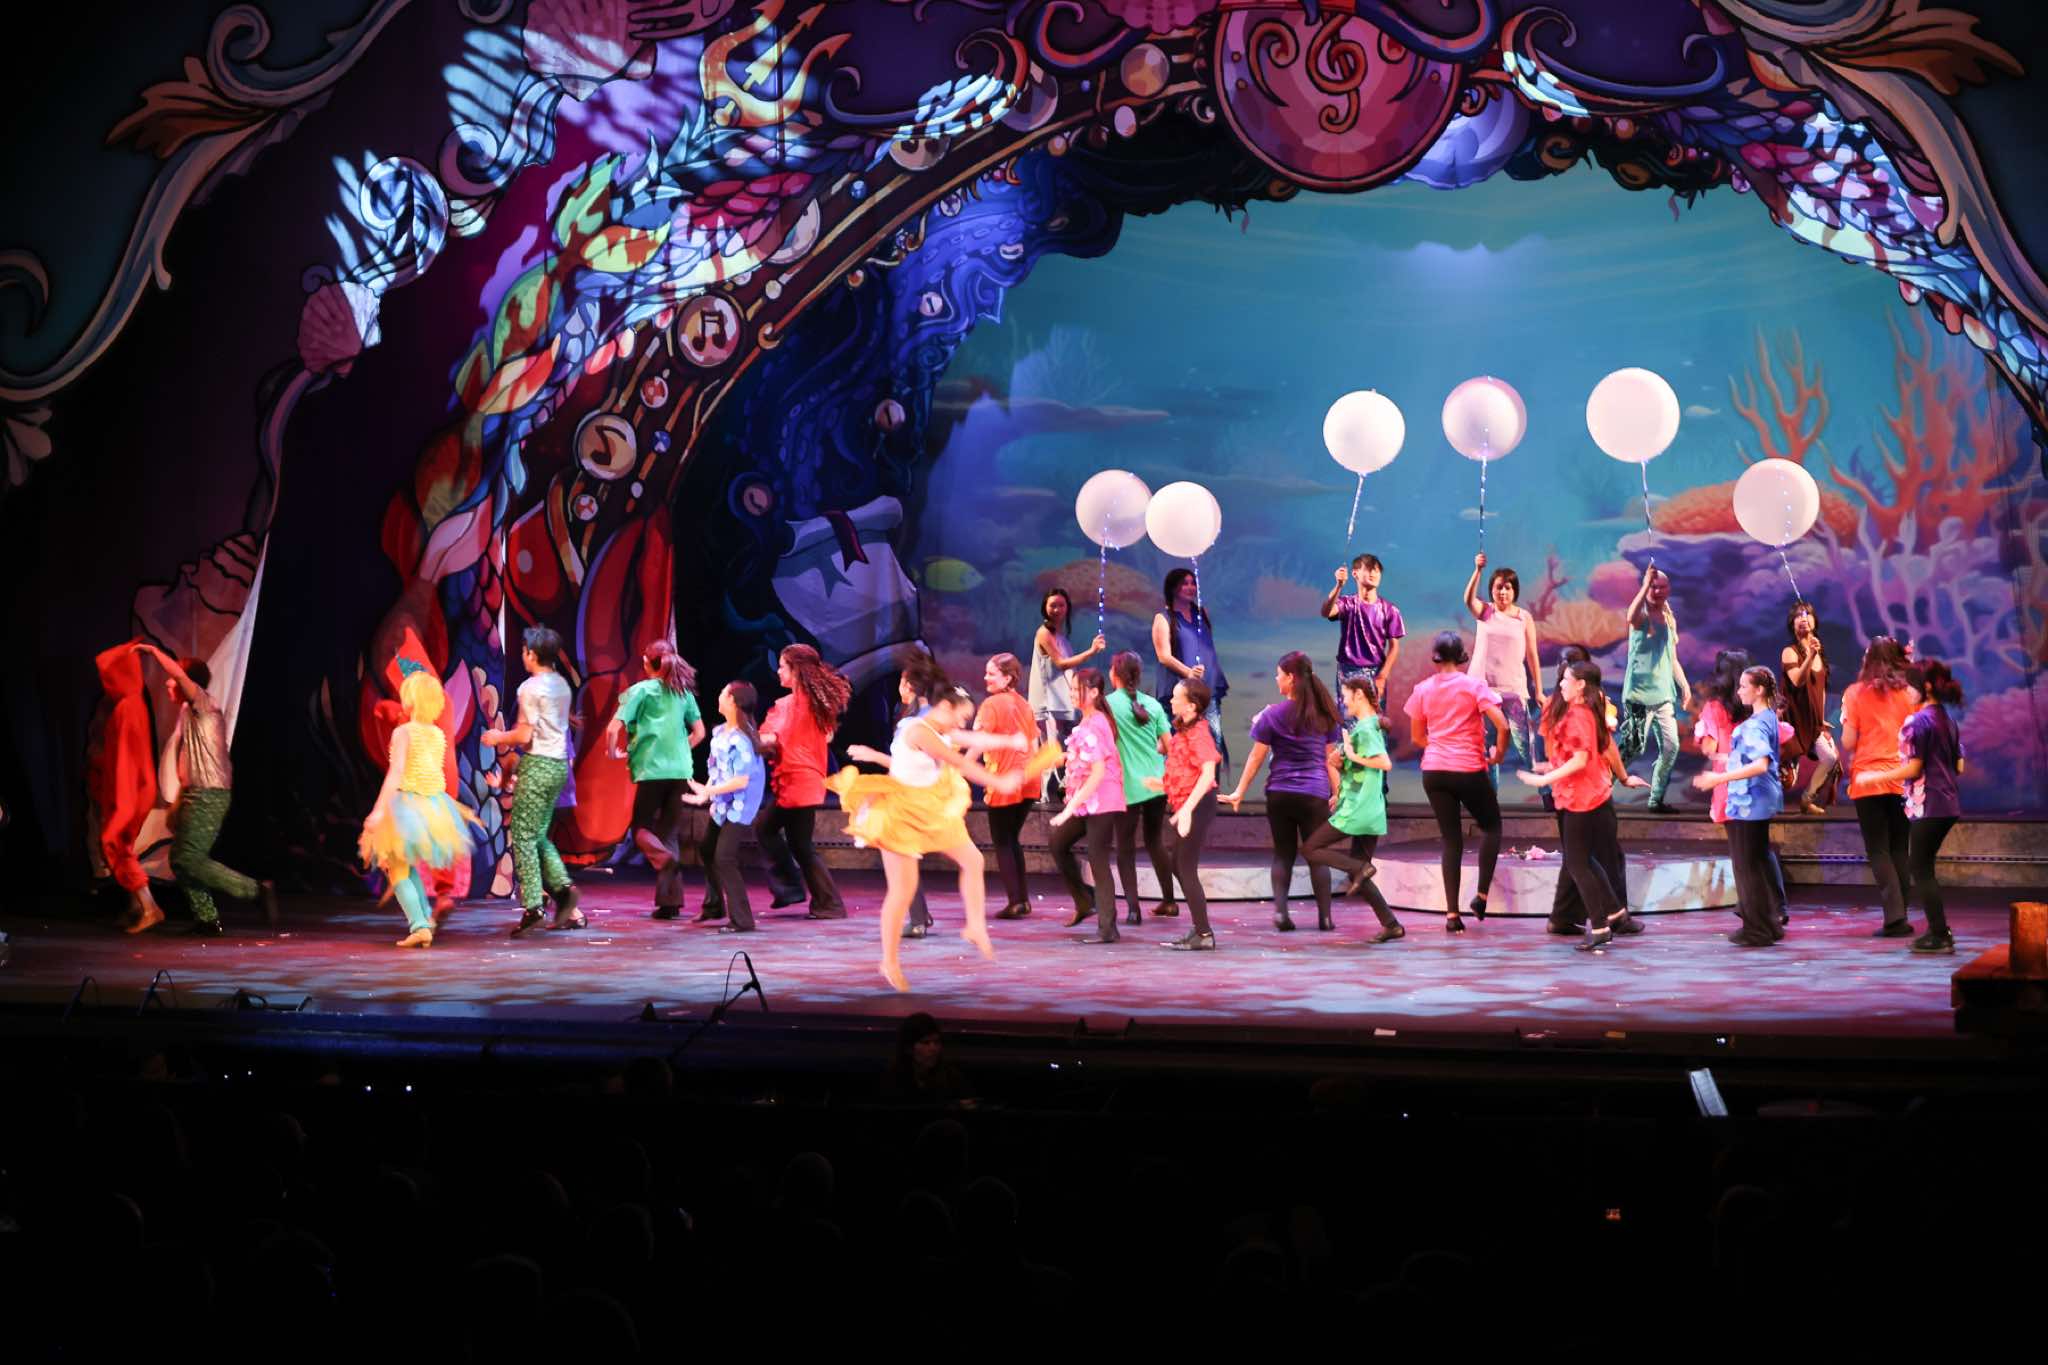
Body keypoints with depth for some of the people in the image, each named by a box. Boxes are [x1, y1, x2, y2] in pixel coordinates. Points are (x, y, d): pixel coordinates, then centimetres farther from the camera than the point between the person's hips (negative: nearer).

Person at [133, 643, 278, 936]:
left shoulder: (204, 705, -8)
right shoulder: (187, 712, 20)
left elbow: (179, 673, -26)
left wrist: (153, 650, -13)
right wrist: (179, 803, 22)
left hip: (208, 796, -10)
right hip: (194, 794, 10)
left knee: (191, 860, -14)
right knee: (180, 859, 8)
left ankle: (258, 890, -14)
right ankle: (207, 919, 9)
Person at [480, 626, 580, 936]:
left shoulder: (531, 687, -12)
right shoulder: (561, 685, 12)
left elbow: (524, 735, -15)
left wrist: (498, 738, 3)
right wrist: (509, 738, 21)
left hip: (537, 766, -8)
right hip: (559, 764, 8)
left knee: (523, 836, -2)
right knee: (538, 835, 16)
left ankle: (532, 904, -6)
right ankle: (562, 886, 3)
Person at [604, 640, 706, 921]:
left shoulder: (640, 690, -2)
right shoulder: (684, 692, 11)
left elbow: (613, 729, -9)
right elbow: (699, 733, 16)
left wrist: (613, 752, 9)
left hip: (651, 770, -4)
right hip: (681, 770, 4)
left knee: (642, 828, 9)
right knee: (670, 832, 11)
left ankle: (663, 858, -25)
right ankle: (670, 901, 5)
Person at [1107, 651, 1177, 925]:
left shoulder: (1108, 703, -6)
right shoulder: (1153, 705, 5)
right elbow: (1168, 744, 7)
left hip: (1129, 787, -4)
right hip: (1157, 783, 4)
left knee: (1125, 847, 4)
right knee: (1156, 840, 19)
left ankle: (1133, 908, -5)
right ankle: (1169, 901, 24)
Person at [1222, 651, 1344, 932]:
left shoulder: (1273, 715, -4)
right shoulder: (1324, 715, 4)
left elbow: (1256, 757, -2)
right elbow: (1330, 758, 7)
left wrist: (1240, 791, 7)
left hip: (1279, 793, -1)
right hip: (1315, 794, 1)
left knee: (1282, 854, 9)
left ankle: (1280, 910, -4)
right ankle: (1325, 916, 7)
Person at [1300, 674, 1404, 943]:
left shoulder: (1364, 728, -12)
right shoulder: (1370, 725, 17)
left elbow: (1385, 763, -25)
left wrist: (1353, 755, -16)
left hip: (1357, 810, -9)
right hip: (1372, 812, 9)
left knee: (1310, 849, -1)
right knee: (1358, 873, 11)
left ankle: (1359, 868, -15)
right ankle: (1391, 925, 5)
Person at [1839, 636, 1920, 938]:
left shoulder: (1855, 692, -2)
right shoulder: (1909, 694, 4)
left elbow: (1848, 742, -6)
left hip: (1867, 780, -2)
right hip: (1901, 780, 2)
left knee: (1878, 850, 2)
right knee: (1900, 849, 11)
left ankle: (1895, 916, -9)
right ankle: (1898, 919, 10)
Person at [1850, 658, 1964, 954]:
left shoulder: (1917, 721, -14)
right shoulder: (1948, 720, 11)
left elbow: (1912, 768, -16)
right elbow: (1959, 766, 14)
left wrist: (1872, 778, -8)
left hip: (1927, 805, -8)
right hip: (1949, 804, 8)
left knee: (1920, 869, 0)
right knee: (1923, 866, 17)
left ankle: (1939, 935, 1)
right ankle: (1939, 929, 19)